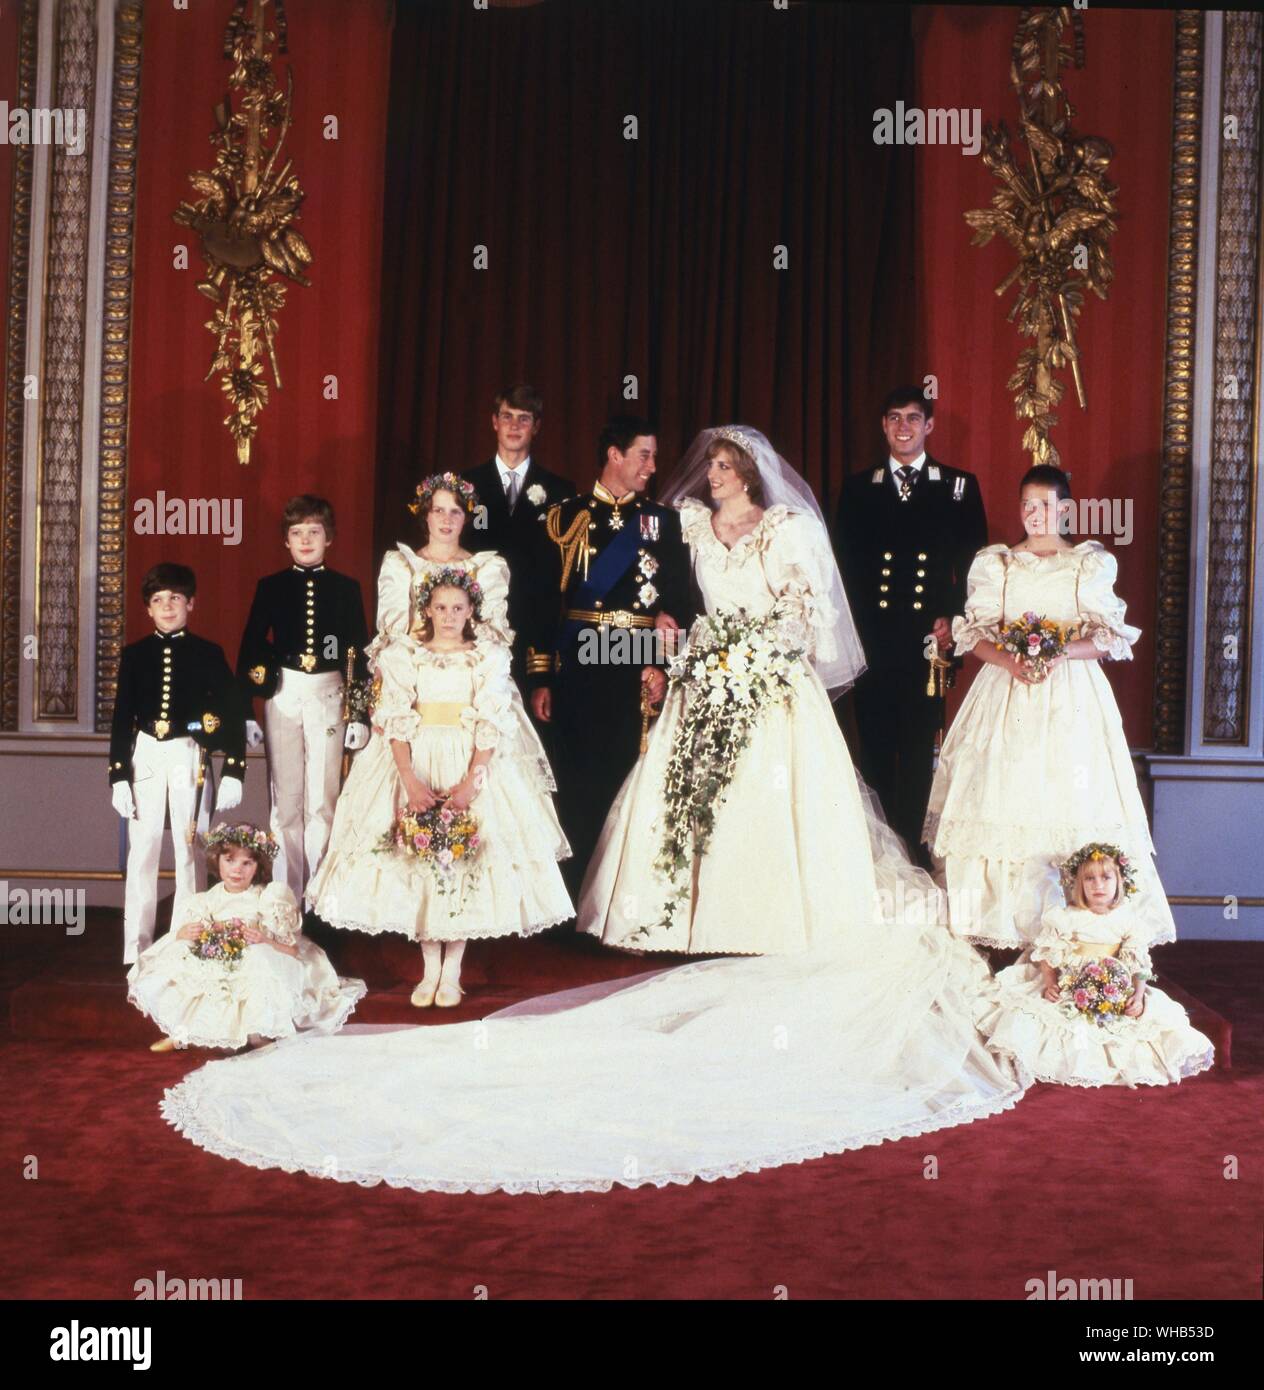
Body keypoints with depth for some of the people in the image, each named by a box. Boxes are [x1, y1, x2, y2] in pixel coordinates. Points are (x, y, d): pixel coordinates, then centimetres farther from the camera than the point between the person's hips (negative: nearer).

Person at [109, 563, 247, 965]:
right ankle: (135, 950, 9)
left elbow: (234, 715, 0)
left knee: (190, 853, 3)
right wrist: (118, 776, 0)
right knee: (142, 853, 2)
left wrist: (233, 772, -6)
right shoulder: (135, 655, 6)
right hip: (145, 756, 1)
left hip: (190, 758, -1)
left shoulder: (207, 654, 1)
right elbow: (122, 718, 6)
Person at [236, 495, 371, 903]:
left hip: (329, 696, 0)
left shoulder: (346, 588, 4)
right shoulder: (271, 587, 5)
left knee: (323, 800, 2)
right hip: (283, 696, 1)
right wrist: (243, 709, 1)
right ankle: (287, 896, 13)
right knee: (285, 798, 6)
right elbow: (251, 647, 5)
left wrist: (360, 713, 1)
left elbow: (359, 652, 4)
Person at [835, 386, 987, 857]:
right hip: (872, 638, 1)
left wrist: (952, 618, -8)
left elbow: (974, 565, 4)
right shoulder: (857, 487, 11)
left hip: (929, 638, -1)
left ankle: (911, 843, 10)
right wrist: (854, 627, -2)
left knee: (920, 747, 2)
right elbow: (846, 566, 8)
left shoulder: (960, 486, 7)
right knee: (874, 748, 4)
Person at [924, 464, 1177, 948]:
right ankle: (1003, 924, -1)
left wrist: (1060, 653, -16)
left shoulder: (1092, 563, 7)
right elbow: (974, 634, 5)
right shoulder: (994, 563, 11)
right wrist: (1010, 661, -14)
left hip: (1072, 695, -1)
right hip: (1005, 691, 1)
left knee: (1069, 798, -6)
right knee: (1002, 798, -5)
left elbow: (1109, 637, 2)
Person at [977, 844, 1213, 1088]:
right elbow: (1047, 955, 0)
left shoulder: (1126, 921, 3)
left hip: (1117, 991, 2)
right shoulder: (1064, 917, -1)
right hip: (1068, 989, -1)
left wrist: (1138, 995, -14)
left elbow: (1139, 965, 2)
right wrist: (1049, 983, -16)